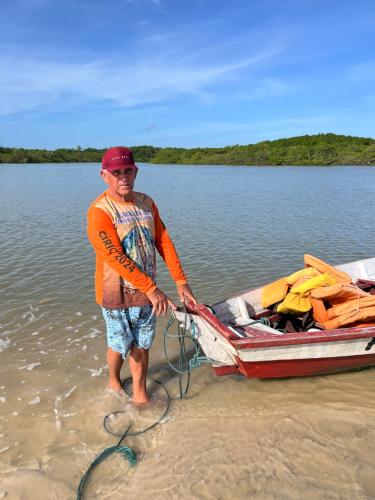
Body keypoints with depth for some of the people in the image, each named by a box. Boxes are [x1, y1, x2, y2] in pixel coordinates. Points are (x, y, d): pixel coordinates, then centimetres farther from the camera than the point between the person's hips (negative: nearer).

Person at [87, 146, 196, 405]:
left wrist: (181, 282, -4)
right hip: (117, 293, -4)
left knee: (142, 345, 15)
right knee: (120, 345, 16)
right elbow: (115, 258, -24)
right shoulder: (99, 211, -18)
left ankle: (140, 393, 34)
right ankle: (114, 381, 46)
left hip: (147, 289, 4)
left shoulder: (146, 203, 1)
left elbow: (164, 242, 0)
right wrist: (152, 290, -25)